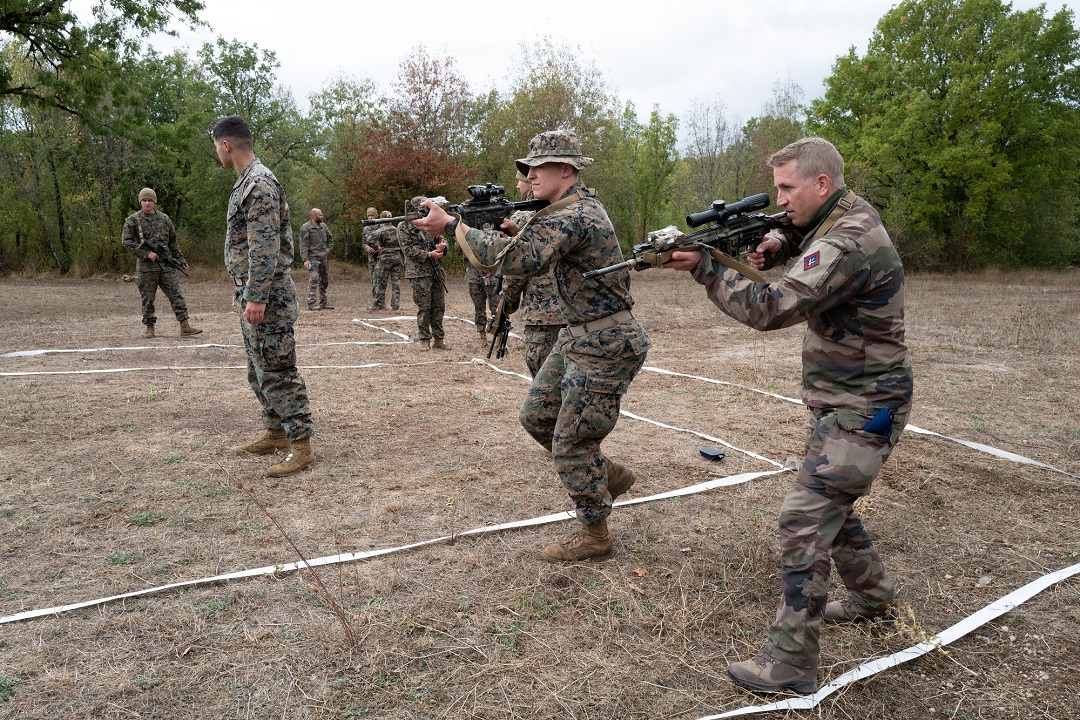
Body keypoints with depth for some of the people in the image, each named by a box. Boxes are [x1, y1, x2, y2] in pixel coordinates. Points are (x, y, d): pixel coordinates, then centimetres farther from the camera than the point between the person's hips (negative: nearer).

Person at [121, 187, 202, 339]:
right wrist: (146, 253, -13)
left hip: (166, 264, 2)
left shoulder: (164, 219, 11)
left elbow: (173, 241, 19)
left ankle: (185, 326, -4)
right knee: (148, 298, 4)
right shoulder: (133, 220, 1)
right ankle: (149, 327, 15)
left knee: (176, 295, -3)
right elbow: (126, 241, -4)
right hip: (146, 266, -2)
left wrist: (180, 259, 17)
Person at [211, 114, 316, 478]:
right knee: (259, 369, 17)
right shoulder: (247, 182, 17)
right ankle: (276, 431, 28)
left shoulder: (259, 184, -16)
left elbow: (265, 247, -23)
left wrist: (257, 297, -25)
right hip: (252, 292, 11)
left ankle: (301, 444, -2)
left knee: (276, 370, -8)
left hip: (267, 296, -11)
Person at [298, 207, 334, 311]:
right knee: (313, 280, -14)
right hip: (313, 258, -7)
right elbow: (303, 245, -11)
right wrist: (305, 259, -18)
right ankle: (312, 303, -13)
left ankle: (323, 302, 19)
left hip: (323, 258, 7)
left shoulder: (323, 226, 12)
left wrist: (327, 250, 10)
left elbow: (330, 239, 25)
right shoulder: (305, 227, -7)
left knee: (324, 281, 10)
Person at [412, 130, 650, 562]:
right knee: (536, 415, 14)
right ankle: (609, 475, 29)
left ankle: (594, 535, 17)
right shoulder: (576, 207, 12)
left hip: (606, 344, -10)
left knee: (571, 441, -1)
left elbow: (516, 259, -32)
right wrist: (516, 232, 1)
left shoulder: (573, 216, -21)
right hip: (579, 336, 10)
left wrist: (451, 226, -24)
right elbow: (539, 260, 20)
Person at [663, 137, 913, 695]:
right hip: (838, 402, 10)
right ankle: (873, 595, 43)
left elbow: (770, 309, -31)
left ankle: (789, 662, -4)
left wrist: (704, 267, -22)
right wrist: (776, 244, 4)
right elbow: (802, 234, 27)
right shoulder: (848, 215, 6)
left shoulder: (848, 244, -25)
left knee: (803, 518, -12)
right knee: (829, 504, 22)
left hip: (861, 411, -10)